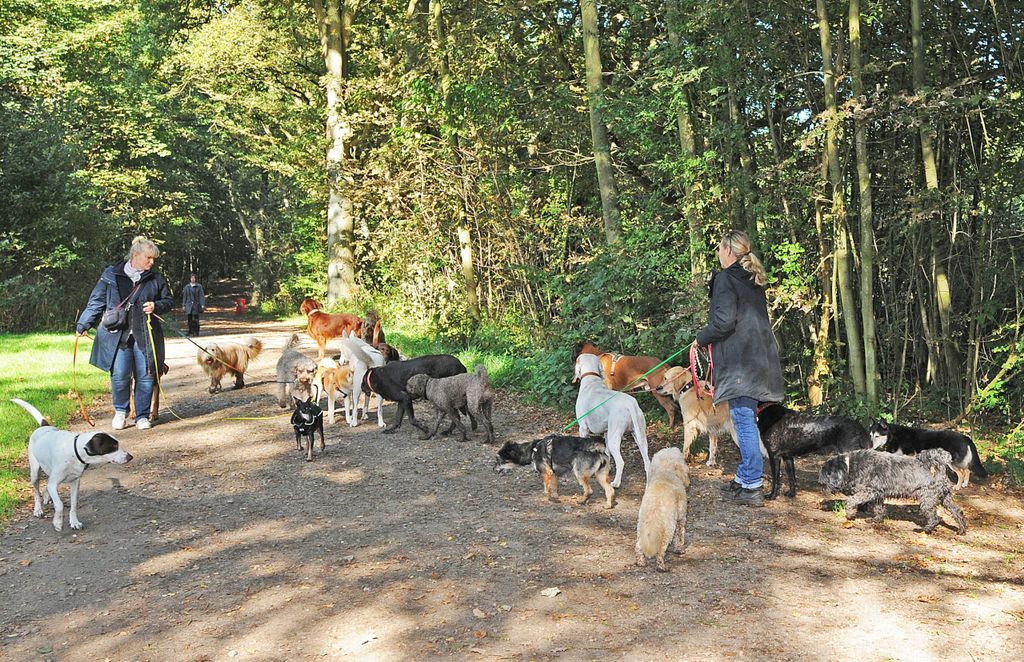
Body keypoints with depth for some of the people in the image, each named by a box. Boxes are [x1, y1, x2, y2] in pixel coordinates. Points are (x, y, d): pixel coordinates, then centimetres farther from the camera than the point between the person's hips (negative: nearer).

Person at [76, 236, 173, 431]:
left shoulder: (155, 279, 8)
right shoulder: (111, 275, 4)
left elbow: (168, 300, 17)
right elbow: (96, 301, 8)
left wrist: (156, 306, -5)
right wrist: (83, 325, 4)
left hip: (145, 336, 2)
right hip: (117, 335, -2)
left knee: (145, 376, 2)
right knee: (119, 375, -7)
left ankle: (142, 416, 16)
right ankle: (120, 412, 17)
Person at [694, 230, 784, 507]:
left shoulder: (725, 279, -10)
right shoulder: (754, 280, 17)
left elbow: (723, 322, -17)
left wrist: (701, 338, 0)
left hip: (740, 361, -9)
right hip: (759, 357, 9)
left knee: (744, 421, -6)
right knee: (747, 420, 15)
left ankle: (752, 488, -3)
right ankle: (743, 478, 24)